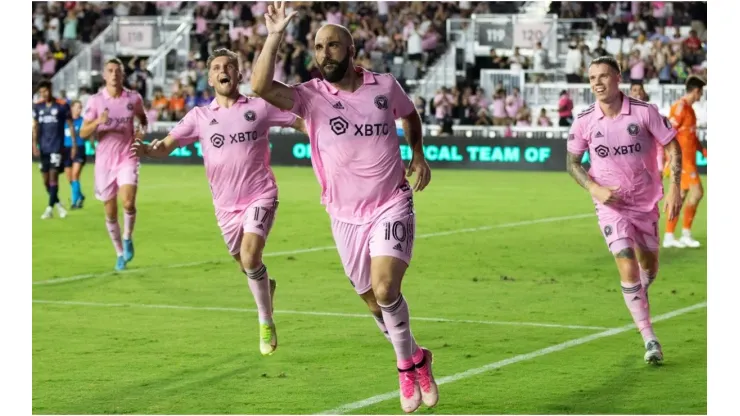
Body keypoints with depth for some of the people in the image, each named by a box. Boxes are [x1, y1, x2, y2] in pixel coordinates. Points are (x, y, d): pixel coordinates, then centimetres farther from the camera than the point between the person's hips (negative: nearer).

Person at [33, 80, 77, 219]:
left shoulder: (62, 105, -4)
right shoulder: (37, 107, 7)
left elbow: (70, 125, 1)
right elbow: (35, 127, 10)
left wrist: (74, 144, -1)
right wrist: (34, 144, 1)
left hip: (57, 146, -5)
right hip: (43, 147, 5)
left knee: (53, 175, -12)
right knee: (45, 178, 7)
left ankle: (50, 208, -9)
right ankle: (57, 203, 24)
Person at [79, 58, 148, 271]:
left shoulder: (134, 98, 0)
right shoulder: (95, 101, -3)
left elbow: (143, 118, 20)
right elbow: (83, 133, -5)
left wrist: (142, 129, -1)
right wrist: (98, 122, -24)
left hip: (127, 158, -1)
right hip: (104, 160, 1)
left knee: (128, 202, -23)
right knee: (111, 212, 6)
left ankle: (128, 238, 6)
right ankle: (120, 254, 25)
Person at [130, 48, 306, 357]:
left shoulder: (259, 107, -2)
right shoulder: (200, 116, 3)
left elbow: (302, 123, 0)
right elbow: (167, 145, -2)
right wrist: (147, 149, -24)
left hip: (260, 196, -3)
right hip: (226, 205, 3)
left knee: (250, 257, -20)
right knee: (246, 266, 12)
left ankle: (266, 325, -2)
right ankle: (266, 287, 49)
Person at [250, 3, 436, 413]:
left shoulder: (385, 85, -3)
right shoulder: (310, 95, -9)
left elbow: (410, 115, 20)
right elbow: (261, 87, -27)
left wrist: (418, 154, 10)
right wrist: (274, 36, -31)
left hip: (392, 207, -1)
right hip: (346, 217, 2)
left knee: (385, 290, -21)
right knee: (374, 303, 12)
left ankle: (407, 364, 4)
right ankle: (416, 359, 37)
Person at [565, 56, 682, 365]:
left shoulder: (645, 112, -12)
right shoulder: (584, 121, -9)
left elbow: (672, 146, -3)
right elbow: (572, 163, 2)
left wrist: (674, 187, -12)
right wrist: (594, 189, -14)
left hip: (646, 201, 1)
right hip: (611, 204, -1)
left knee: (649, 269, 15)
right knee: (628, 267, -16)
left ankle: (637, 299, 50)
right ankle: (650, 340, -11)